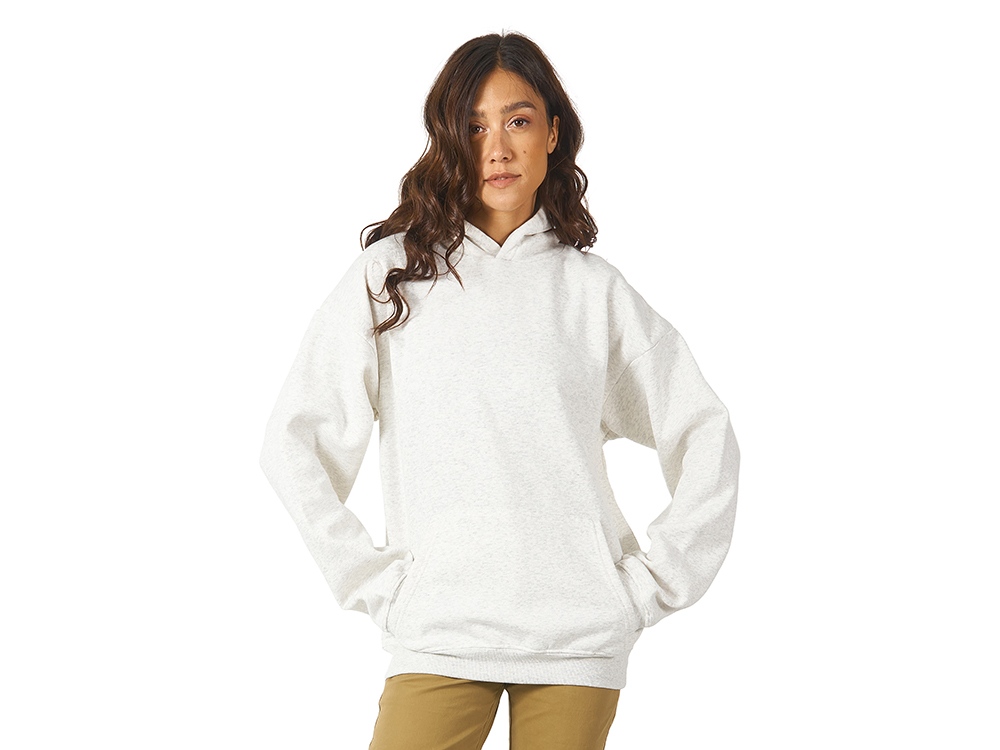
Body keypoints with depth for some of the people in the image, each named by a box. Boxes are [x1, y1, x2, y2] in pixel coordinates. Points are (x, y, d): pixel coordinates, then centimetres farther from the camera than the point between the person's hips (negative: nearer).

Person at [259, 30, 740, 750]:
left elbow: (707, 437, 13)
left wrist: (652, 583, 5)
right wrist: (370, 578, -2)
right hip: (437, 631, -1)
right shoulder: (391, 275, 4)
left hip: (579, 633, 1)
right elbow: (295, 442, 3)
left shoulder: (594, 290, 7)